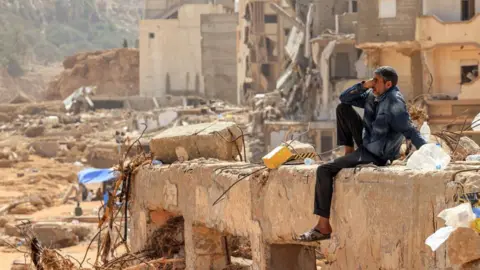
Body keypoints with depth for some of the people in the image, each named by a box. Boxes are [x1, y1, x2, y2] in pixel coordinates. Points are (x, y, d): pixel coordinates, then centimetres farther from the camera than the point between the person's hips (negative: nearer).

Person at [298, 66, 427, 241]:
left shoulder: (394, 102, -23)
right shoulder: (372, 96, 3)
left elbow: (410, 131, -26)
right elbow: (344, 98, 9)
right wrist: (363, 86, -7)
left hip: (375, 155, -9)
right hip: (366, 143, 9)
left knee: (324, 171, -14)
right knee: (343, 108, 15)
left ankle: (324, 227, -11)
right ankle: (349, 151, 14)